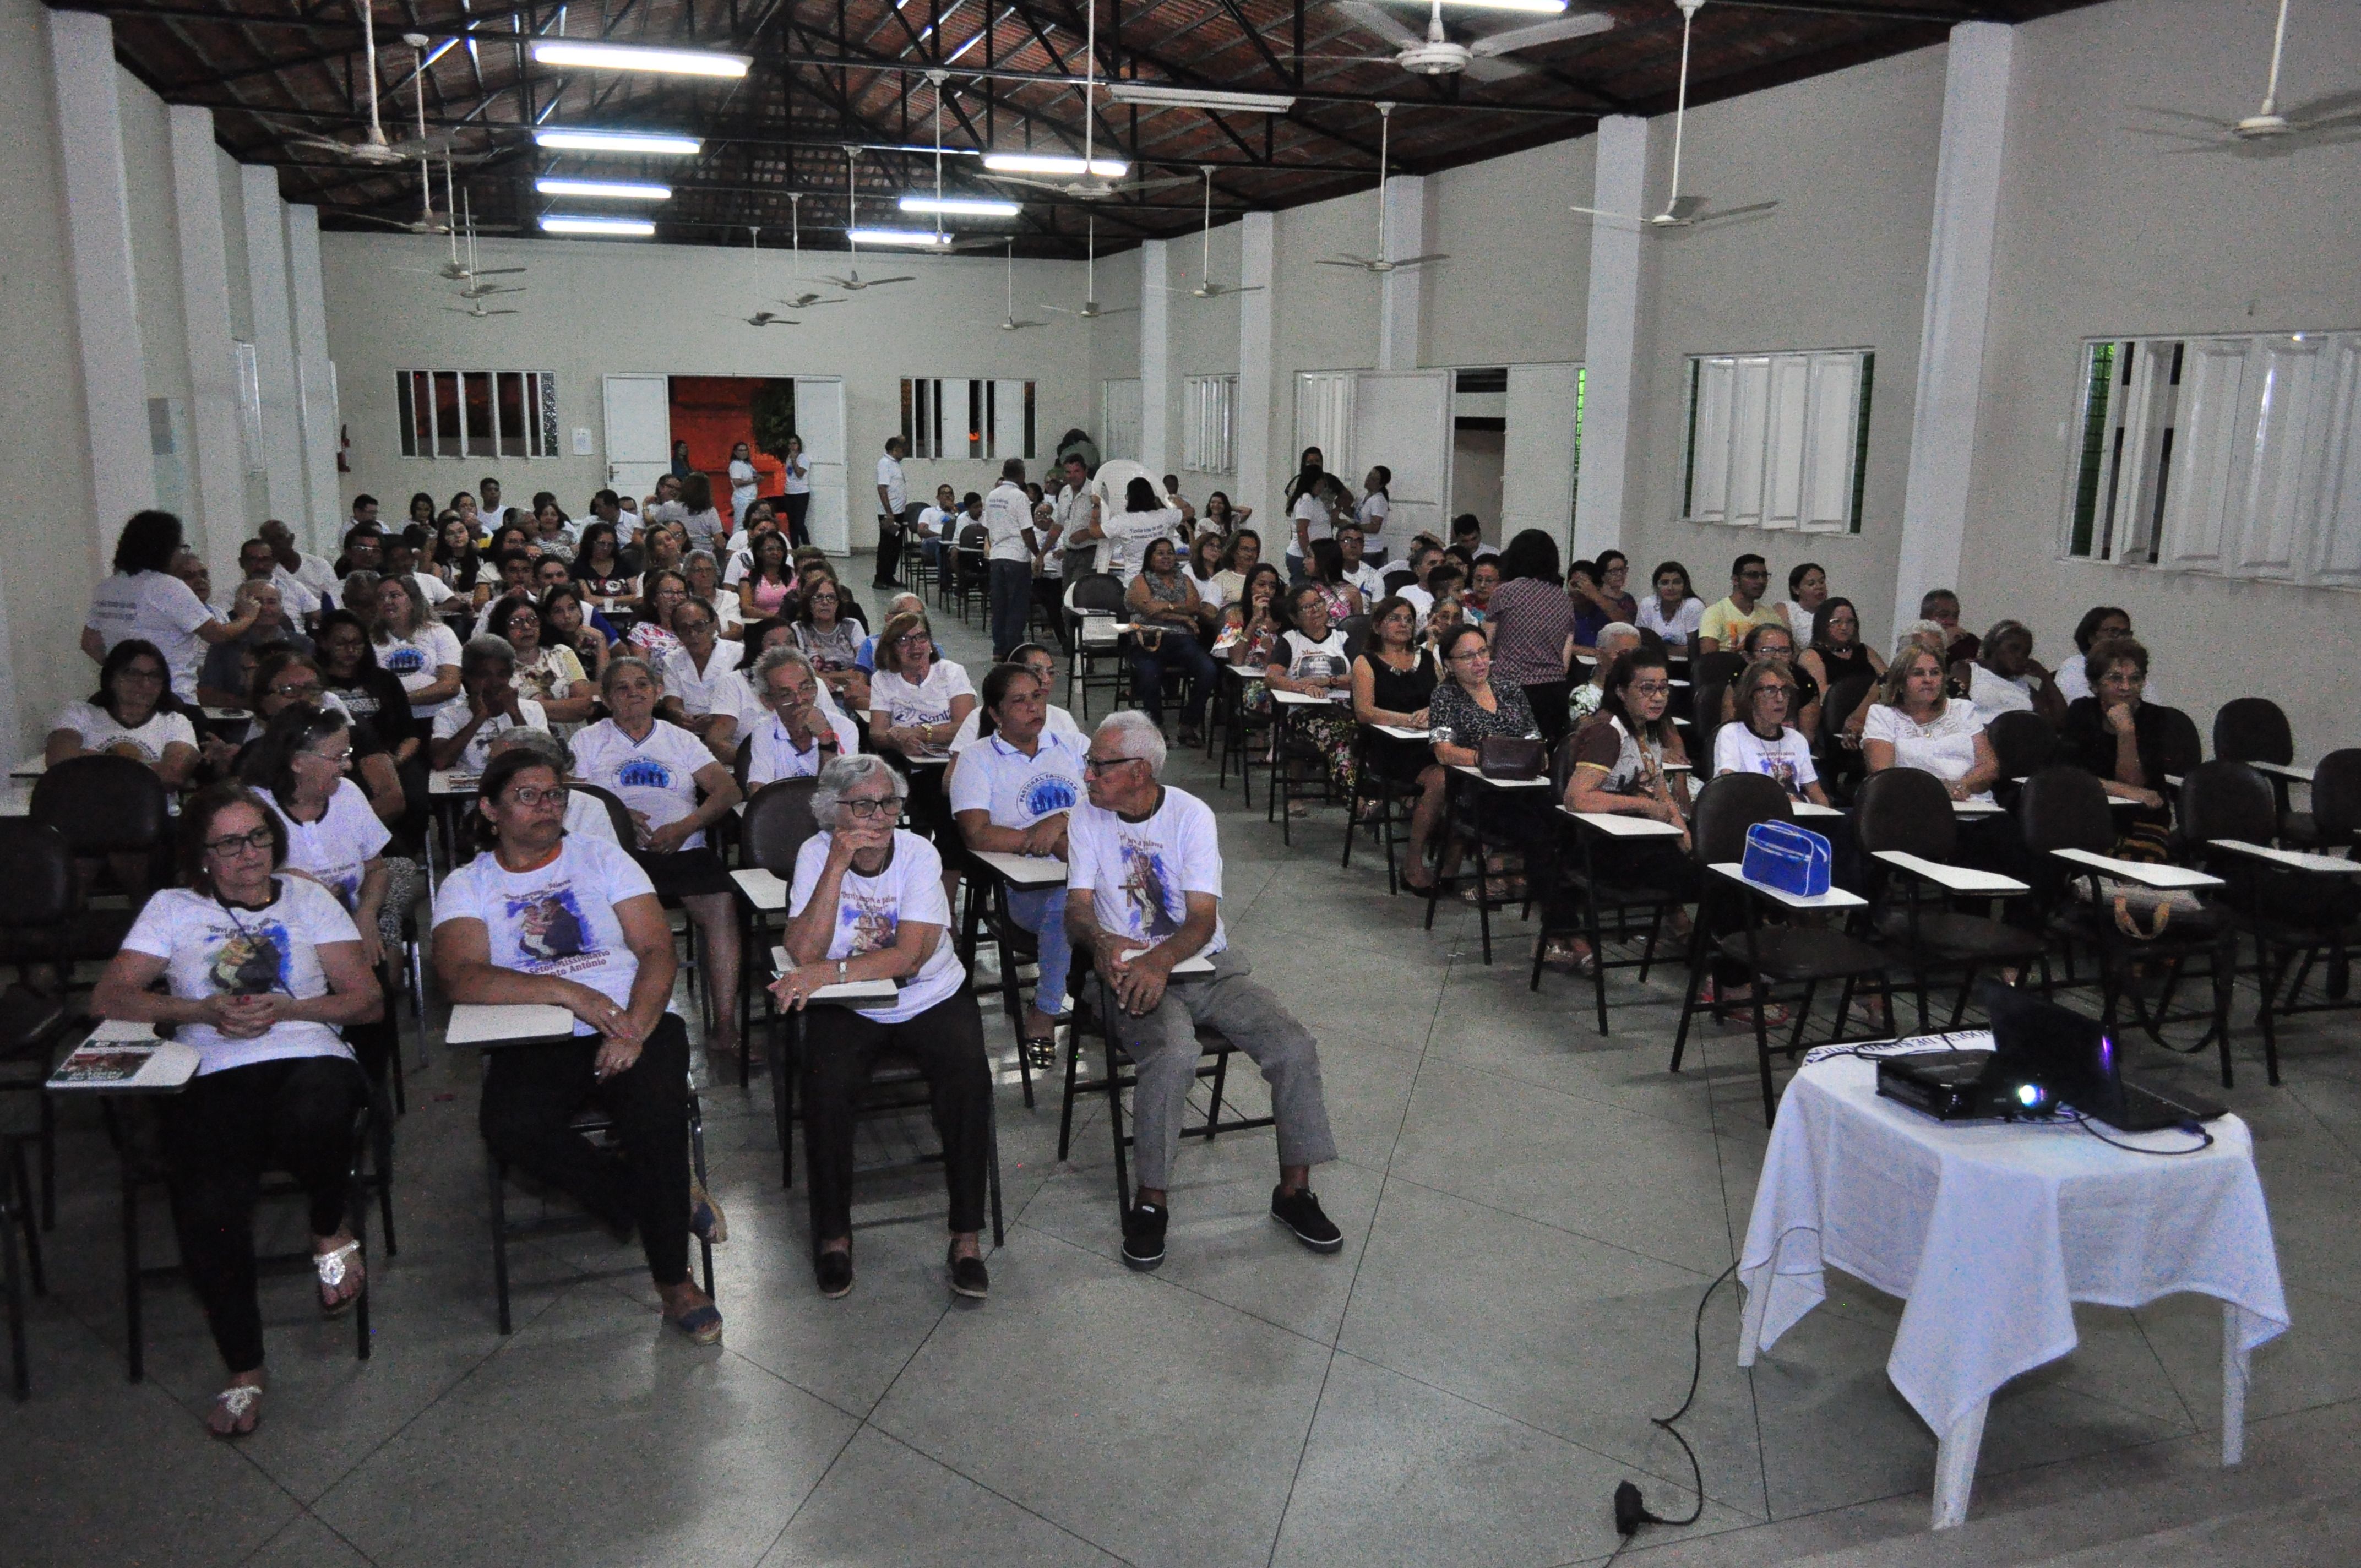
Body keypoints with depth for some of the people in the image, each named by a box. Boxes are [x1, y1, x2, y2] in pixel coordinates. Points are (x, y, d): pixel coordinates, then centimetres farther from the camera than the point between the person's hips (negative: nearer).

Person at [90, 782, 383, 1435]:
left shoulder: (307, 898, 21)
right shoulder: (174, 909, 20)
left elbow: (368, 999, 13)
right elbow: (108, 999, 9)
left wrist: (286, 1009, -4)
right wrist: (203, 1010, -5)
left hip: (309, 1058, 0)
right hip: (213, 1076, 1)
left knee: (313, 1117, -39)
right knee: (207, 1207, -29)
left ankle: (332, 1232, -5)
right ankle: (243, 1370, -11)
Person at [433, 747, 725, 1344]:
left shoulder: (603, 858, 14)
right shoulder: (466, 886, 10)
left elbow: (657, 950, 3)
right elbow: (460, 978, -9)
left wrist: (635, 1027, -17)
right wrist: (567, 992, -21)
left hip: (634, 1024, 0)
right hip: (535, 1044, 0)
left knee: (656, 1108, -30)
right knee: (511, 1128, -31)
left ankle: (673, 1278, -13)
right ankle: (667, 1200, -12)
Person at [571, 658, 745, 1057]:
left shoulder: (681, 740, 24)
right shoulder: (589, 741, 22)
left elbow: (728, 790, 11)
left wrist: (684, 827, -7)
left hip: (685, 850, 1)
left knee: (721, 907, -29)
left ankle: (724, 1027, -28)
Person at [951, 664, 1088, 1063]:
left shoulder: (1073, 746, 19)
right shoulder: (977, 760, 7)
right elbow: (977, 835, -8)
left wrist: (1061, 822, -11)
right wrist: (1040, 839, -11)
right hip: (1024, 889, -4)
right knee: (1070, 900, -38)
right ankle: (1044, 1013, -15)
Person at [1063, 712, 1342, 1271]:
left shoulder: (1191, 815, -4)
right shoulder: (1088, 818, 0)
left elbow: (1203, 919, -12)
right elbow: (1078, 908, -6)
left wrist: (1162, 958, -32)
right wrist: (1099, 941, -30)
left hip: (1209, 963, 2)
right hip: (1133, 970, -2)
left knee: (1296, 1046, -17)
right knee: (1174, 1055, -33)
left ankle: (1293, 1191, 0)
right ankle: (1151, 1201, -15)